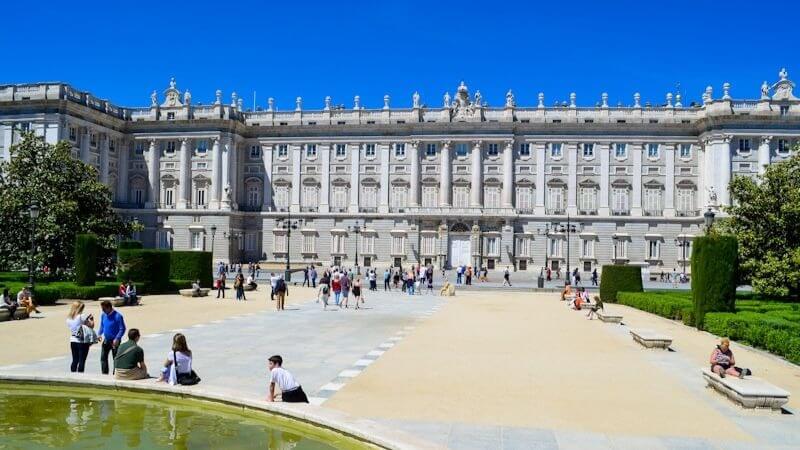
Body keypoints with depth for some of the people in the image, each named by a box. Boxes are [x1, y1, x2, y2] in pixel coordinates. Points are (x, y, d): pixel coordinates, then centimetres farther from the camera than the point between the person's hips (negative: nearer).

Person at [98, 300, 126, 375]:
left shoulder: (118, 316, -18)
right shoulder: (103, 315, 1)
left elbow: (122, 329, -16)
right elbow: (102, 326, 15)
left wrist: (117, 339, -25)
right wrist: (99, 334, -2)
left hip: (114, 341, -6)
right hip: (105, 340, 6)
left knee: (116, 359, 5)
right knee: (103, 358, 7)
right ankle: (104, 374, 18)